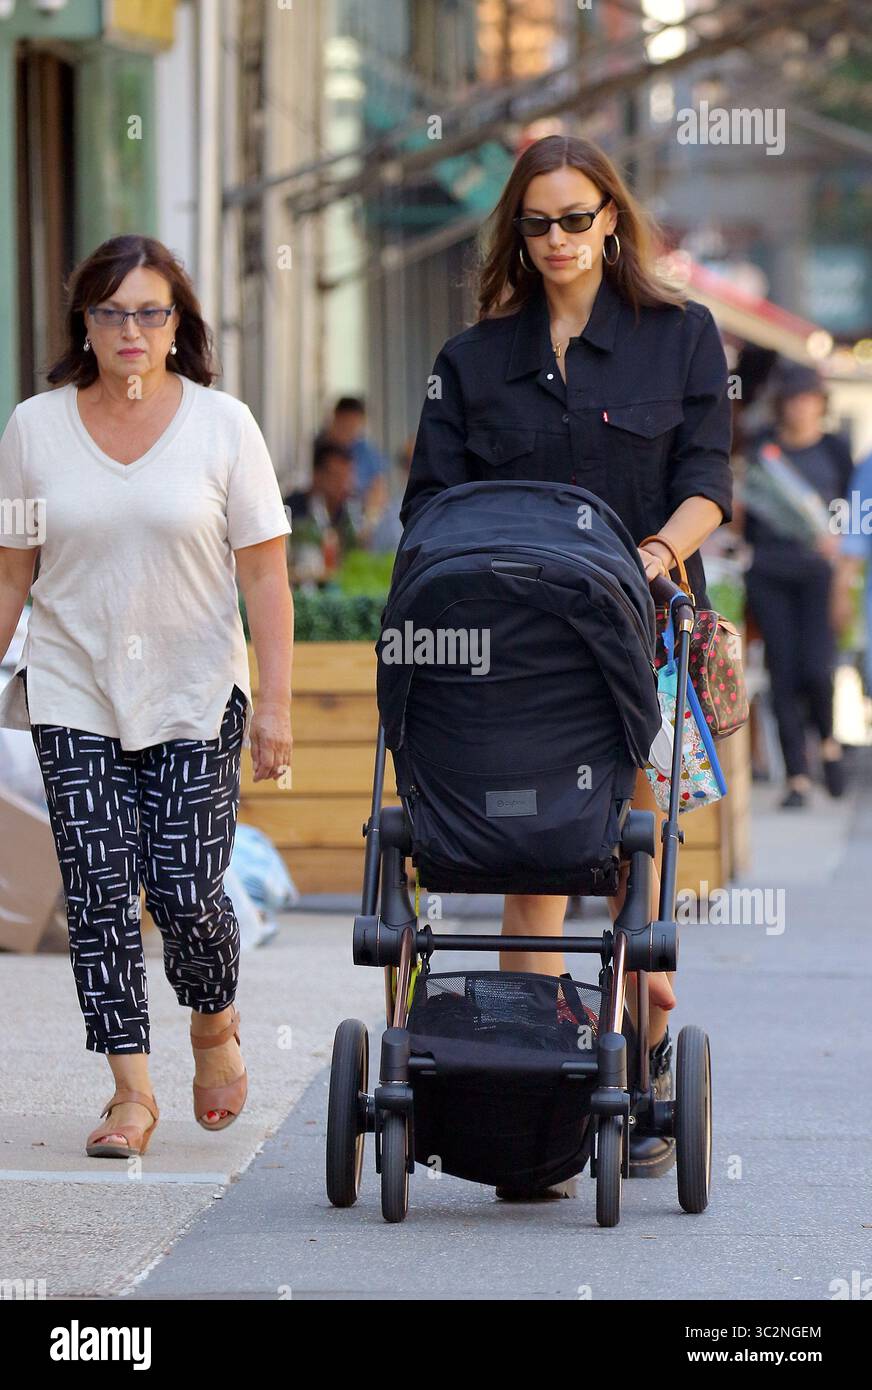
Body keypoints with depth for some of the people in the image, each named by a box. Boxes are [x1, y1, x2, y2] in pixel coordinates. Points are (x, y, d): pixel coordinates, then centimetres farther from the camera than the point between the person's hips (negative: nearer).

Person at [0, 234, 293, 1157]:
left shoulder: (222, 425, -1)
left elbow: (264, 573, -2)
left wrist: (275, 703, -8)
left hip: (195, 698, -1)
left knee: (184, 892, -6)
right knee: (98, 889, -6)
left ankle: (213, 1026, 24)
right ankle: (132, 1089, 1)